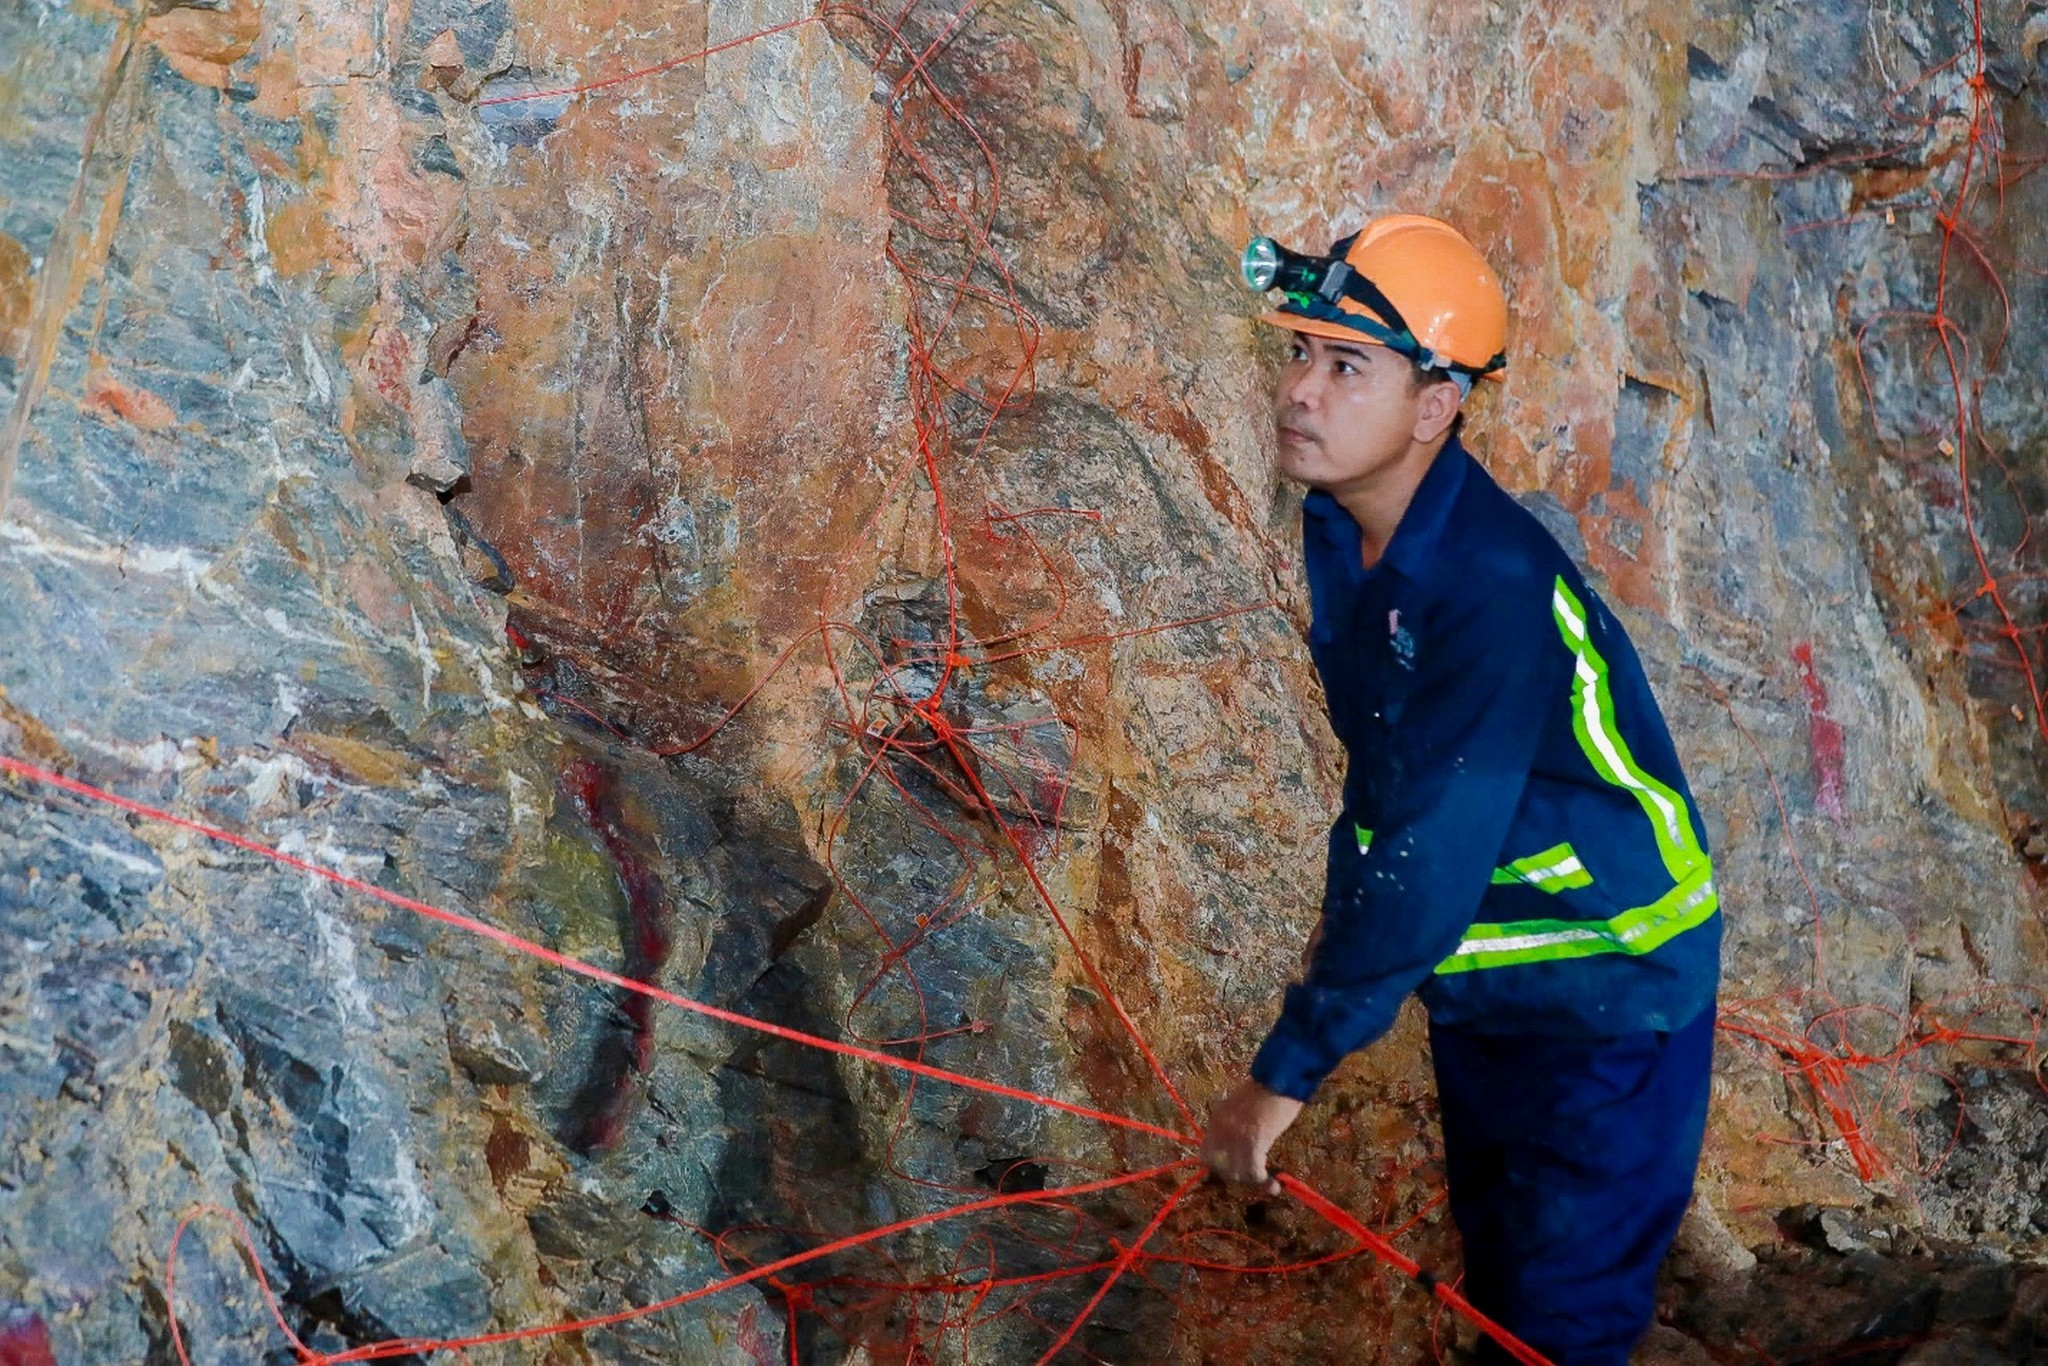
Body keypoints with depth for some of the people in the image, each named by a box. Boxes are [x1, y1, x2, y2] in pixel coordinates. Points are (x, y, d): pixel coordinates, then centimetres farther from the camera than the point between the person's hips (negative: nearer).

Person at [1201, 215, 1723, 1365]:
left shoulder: (1496, 581, -32)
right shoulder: (1339, 530, -5)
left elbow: (1432, 856, -34)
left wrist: (1289, 1072, -30)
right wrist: (1343, 911, 12)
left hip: (1608, 987, -8)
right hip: (1475, 969, 8)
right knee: (1493, 1273, 24)